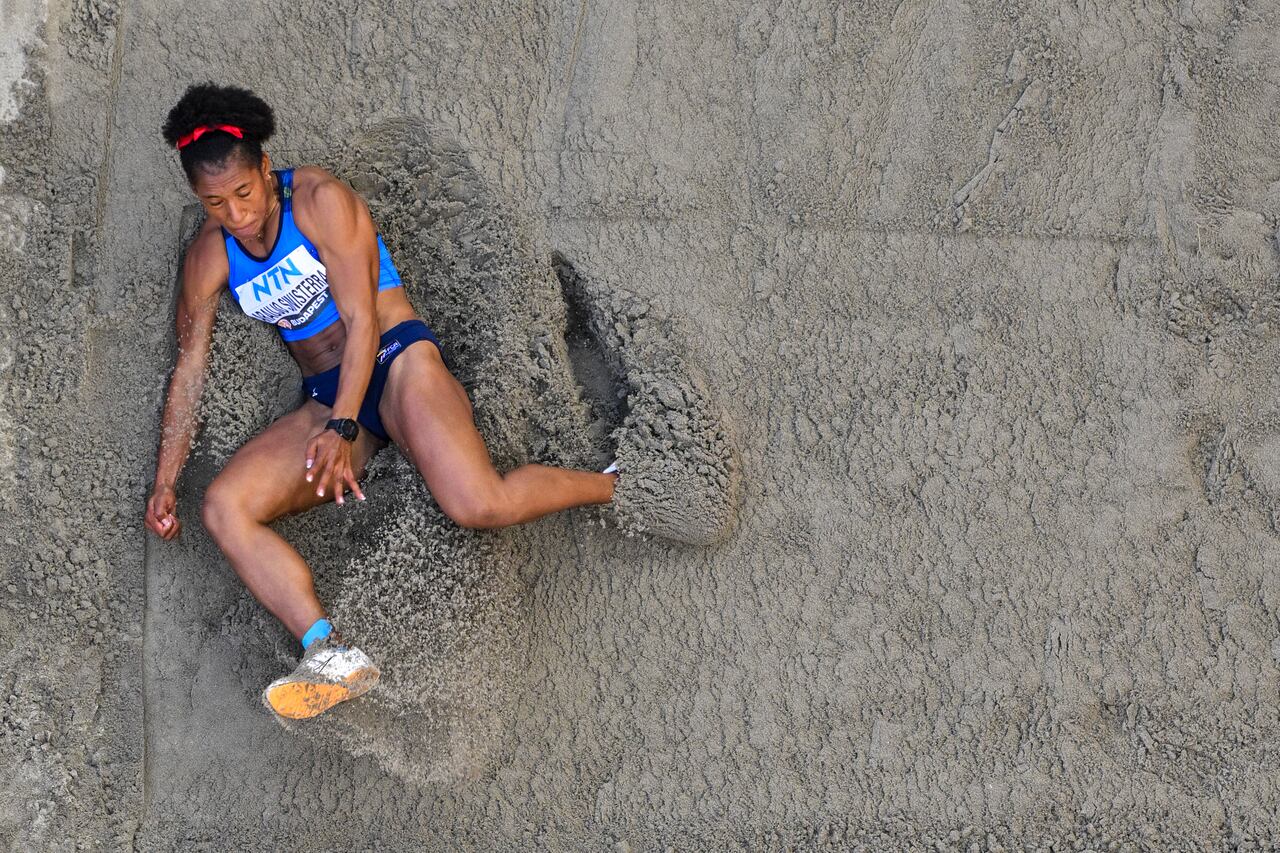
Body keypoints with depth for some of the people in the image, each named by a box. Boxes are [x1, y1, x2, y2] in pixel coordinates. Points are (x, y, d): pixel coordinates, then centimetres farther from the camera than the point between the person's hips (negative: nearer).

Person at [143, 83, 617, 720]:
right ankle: (330, 653, -39)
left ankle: (617, 486, -6)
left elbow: (363, 319, -13)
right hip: (324, 400, 6)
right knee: (223, 508, -22)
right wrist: (165, 480, 6)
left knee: (479, 505, -33)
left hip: (395, 359, -6)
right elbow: (190, 367, 13)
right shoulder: (209, 258, 9)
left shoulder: (321, 201, -8)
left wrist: (341, 429, -23)